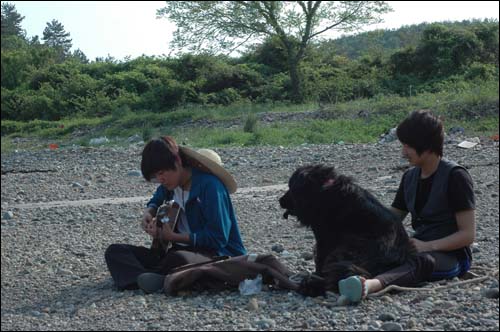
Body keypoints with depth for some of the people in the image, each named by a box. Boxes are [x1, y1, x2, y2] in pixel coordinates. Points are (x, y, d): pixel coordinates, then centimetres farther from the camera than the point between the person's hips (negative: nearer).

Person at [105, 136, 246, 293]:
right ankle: (153, 280, -34)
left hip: (219, 255, -8)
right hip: (181, 249, 8)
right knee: (115, 251, -6)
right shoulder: (170, 184, 7)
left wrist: (173, 237, -16)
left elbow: (218, 238, -19)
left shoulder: (210, 186, -17)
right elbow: (156, 201, 31)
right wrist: (149, 212, 6)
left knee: (178, 259, -44)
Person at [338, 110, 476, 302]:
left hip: (452, 256, -8)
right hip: (420, 250, 8)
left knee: (422, 261, -40)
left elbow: (468, 235, -13)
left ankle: (370, 285, -68)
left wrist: (427, 246, -23)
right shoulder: (410, 177, 10)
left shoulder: (455, 176, -10)